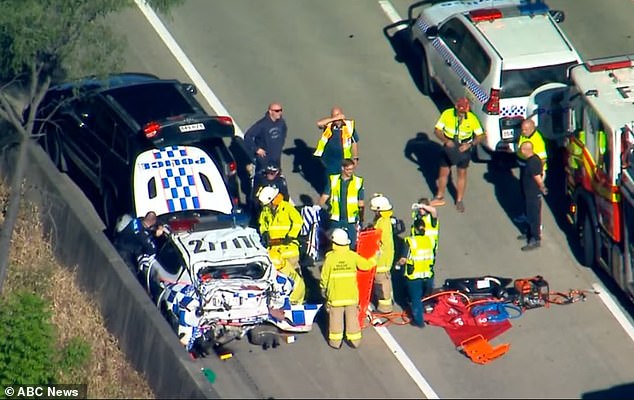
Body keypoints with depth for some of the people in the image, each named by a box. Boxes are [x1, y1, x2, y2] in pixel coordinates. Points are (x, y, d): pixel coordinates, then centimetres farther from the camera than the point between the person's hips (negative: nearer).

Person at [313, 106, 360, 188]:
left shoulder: (349, 126, -11)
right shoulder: (328, 125, -11)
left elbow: (354, 143, 0)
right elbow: (319, 123, -33)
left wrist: (355, 158, 1)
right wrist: (334, 118, -35)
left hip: (343, 160, -1)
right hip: (329, 159, 1)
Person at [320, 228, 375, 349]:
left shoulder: (330, 257, -12)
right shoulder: (353, 256, -6)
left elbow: (324, 276, -6)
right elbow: (366, 265, 8)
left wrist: (323, 289, 11)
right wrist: (374, 260, 30)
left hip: (335, 295, -2)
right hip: (351, 294, 2)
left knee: (336, 318, 10)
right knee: (352, 317, 13)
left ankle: (335, 341, 15)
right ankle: (355, 340, 20)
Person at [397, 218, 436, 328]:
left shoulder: (409, 241, -17)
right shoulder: (431, 239, -4)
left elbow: (403, 260, -17)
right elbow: (434, 257, 6)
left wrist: (398, 263, 4)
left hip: (414, 275, -4)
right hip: (428, 274, 4)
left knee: (416, 298, 10)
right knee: (426, 297, 23)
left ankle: (419, 320, 17)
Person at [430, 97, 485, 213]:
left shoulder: (472, 118, -18)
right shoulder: (447, 114, -17)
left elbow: (480, 136, -9)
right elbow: (437, 130, -11)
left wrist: (470, 144, -25)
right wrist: (446, 141, -27)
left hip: (464, 148, -1)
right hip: (449, 147, 1)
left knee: (462, 173, 9)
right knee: (443, 172, 10)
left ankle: (459, 200, 23)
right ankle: (440, 197, 29)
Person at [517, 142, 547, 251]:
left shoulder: (532, 163, -30)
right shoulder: (534, 158, 1)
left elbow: (538, 179, -26)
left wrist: (542, 189, -9)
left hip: (534, 194, -10)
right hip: (529, 193, 10)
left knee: (534, 216, 1)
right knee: (530, 214, 25)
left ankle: (536, 240, 11)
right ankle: (530, 233, 42)